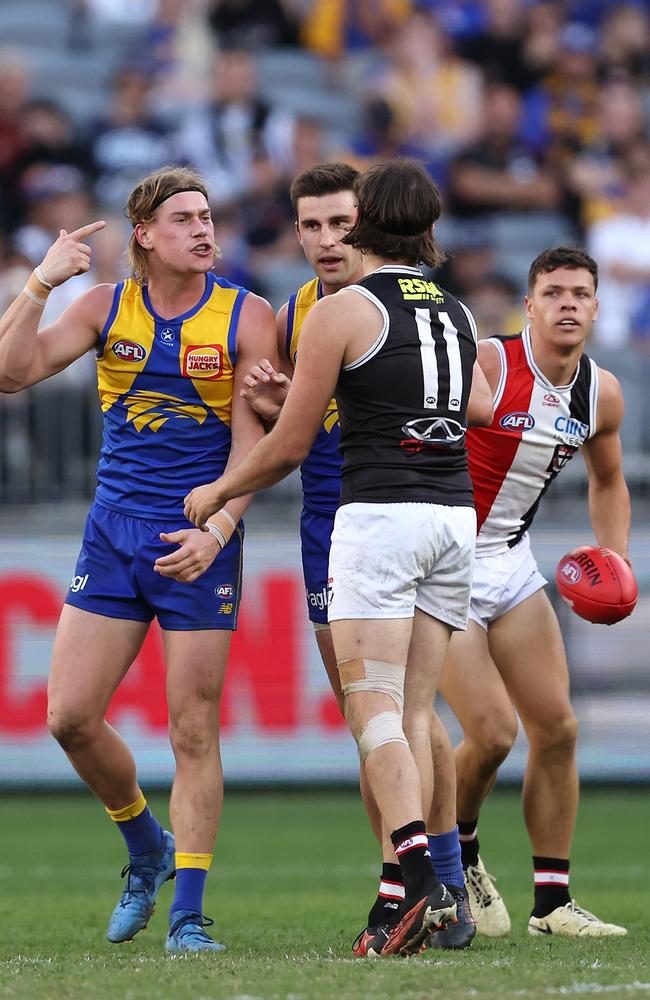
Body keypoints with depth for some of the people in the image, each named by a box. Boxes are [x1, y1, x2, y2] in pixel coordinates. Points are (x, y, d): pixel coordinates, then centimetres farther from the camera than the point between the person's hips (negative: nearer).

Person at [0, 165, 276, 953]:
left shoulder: (246, 317, -4)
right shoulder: (107, 306, 4)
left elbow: (254, 443, -8)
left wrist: (218, 529, -21)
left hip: (199, 542, -3)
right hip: (113, 532, 3)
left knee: (194, 731, -4)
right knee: (70, 717, -1)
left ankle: (187, 912, 2)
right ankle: (147, 851, 24)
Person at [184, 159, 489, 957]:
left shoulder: (340, 313, -3)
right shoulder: (458, 315, 15)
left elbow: (288, 447, -2)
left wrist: (215, 495, 16)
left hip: (379, 516, -6)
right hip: (456, 516, 6)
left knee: (375, 710, -11)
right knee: (413, 717, 7)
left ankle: (421, 883, -28)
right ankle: (407, 899, 0)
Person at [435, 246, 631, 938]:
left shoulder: (602, 394, 2)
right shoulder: (484, 364, -19)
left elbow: (607, 482, 20)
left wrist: (615, 560, 8)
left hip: (510, 563, 7)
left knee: (556, 729, 1)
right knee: (492, 732, -14)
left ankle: (553, 902, 10)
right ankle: (456, 855, 15)